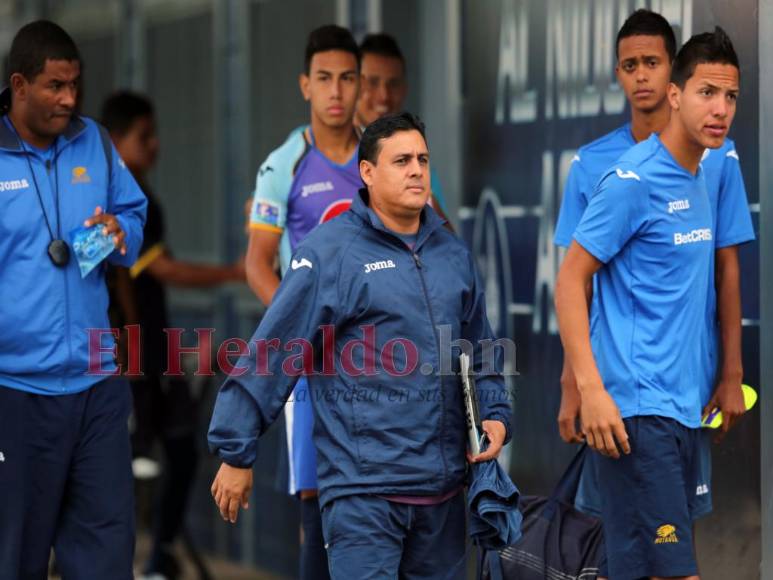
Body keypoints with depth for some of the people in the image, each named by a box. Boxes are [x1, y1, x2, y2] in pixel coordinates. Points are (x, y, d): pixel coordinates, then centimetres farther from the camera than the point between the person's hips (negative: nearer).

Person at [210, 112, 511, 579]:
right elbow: (270, 356, -8)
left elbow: (480, 351, 22)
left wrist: (497, 414, 6)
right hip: (364, 489, -6)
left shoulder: (453, 253, 12)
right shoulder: (330, 251, -8)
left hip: (444, 487, 7)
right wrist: (237, 454, -8)